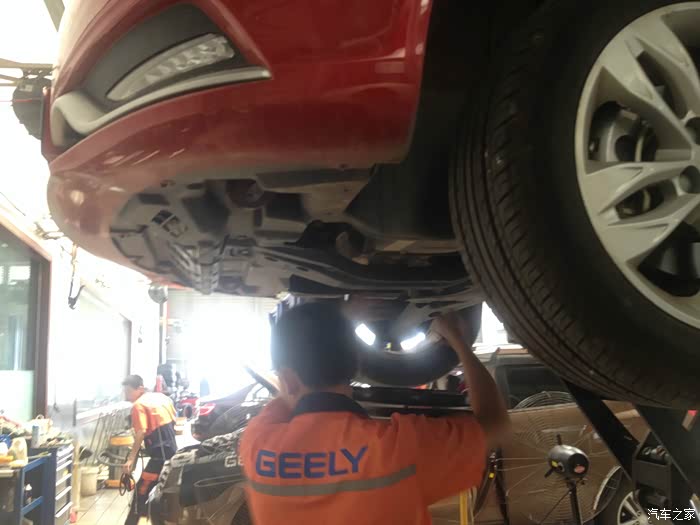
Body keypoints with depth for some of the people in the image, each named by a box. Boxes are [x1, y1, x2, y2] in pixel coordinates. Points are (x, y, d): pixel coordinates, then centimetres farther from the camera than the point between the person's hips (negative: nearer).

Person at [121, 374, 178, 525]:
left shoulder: (139, 405, -10)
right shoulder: (161, 397, 13)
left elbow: (140, 433, -21)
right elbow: (172, 421, 22)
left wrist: (131, 459, -24)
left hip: (160, 455, -9)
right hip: (172, 451, 9)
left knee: (141, 492, -4)